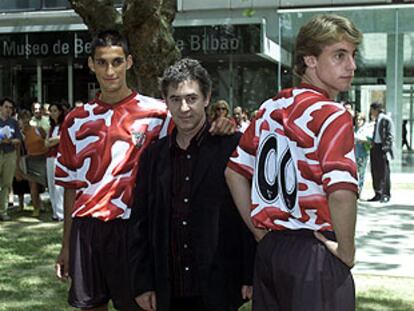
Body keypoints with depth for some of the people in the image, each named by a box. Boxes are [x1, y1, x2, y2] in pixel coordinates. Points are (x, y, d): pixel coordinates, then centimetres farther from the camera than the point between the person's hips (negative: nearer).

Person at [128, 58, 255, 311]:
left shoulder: (233, 146, -5)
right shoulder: (153, 155, 8)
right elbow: (140, 223, 11)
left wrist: (250, 277, -8)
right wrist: (142, 283, 7)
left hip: (219, 290, -4)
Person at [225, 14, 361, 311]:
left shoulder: (269, 109, 8)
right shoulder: (332, 115, -14)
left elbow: (235, 172, 13)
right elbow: (341, 192, -26)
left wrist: (260, 230, 15)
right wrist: (347, 252, -11)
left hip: (269, 249, 7)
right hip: (314, 252, -7)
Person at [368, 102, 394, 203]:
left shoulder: (386, 120, -8)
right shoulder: (376, 120, 16)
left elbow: (390, 136, -12)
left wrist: (386, 148, -18)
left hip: (382, 148, -8)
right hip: (375, 148, 8)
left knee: (384, 172, -4)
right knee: (375, 172, 9)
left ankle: (386, 195, 3)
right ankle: (378, 194, 16)